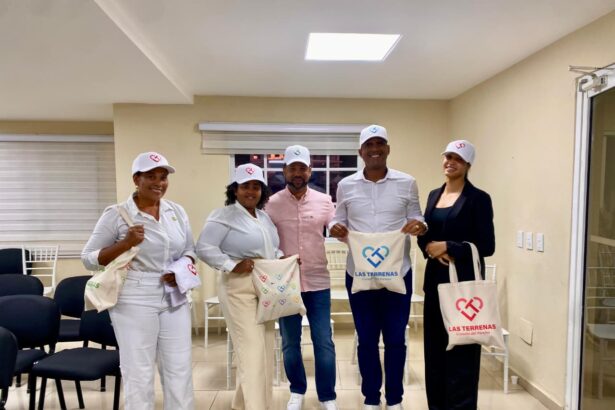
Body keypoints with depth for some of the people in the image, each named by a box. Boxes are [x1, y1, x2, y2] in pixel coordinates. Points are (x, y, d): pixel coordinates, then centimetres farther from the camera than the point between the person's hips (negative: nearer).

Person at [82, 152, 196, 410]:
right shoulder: (116, 214, -7)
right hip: (135, 302, -4)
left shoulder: (177, 212, 6)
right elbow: (89, 258, -5)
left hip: (175, 300, 4)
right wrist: (125, 244, -20)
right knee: (138, 373, 7)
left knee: (180, 370, 12)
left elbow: (190, 250, 15)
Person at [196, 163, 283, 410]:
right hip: (238, 288, -8)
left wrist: (282, 258, 2)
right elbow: (204, 248, -17)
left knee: (265, 349, 15)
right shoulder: (224, 215, -10)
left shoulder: (264, 217, 14)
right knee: (252, 350, -9)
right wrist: (232, 265, -22)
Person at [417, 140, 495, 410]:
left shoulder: (478, 198, -7)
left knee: (461, 351, 2)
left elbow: (486, 246, -11)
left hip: (464, 283, -6)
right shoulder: (434, 195, 12)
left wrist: (448, 247, -17)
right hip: (435, 280, 6)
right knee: (434, 348, 13)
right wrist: (431, 248, -7)